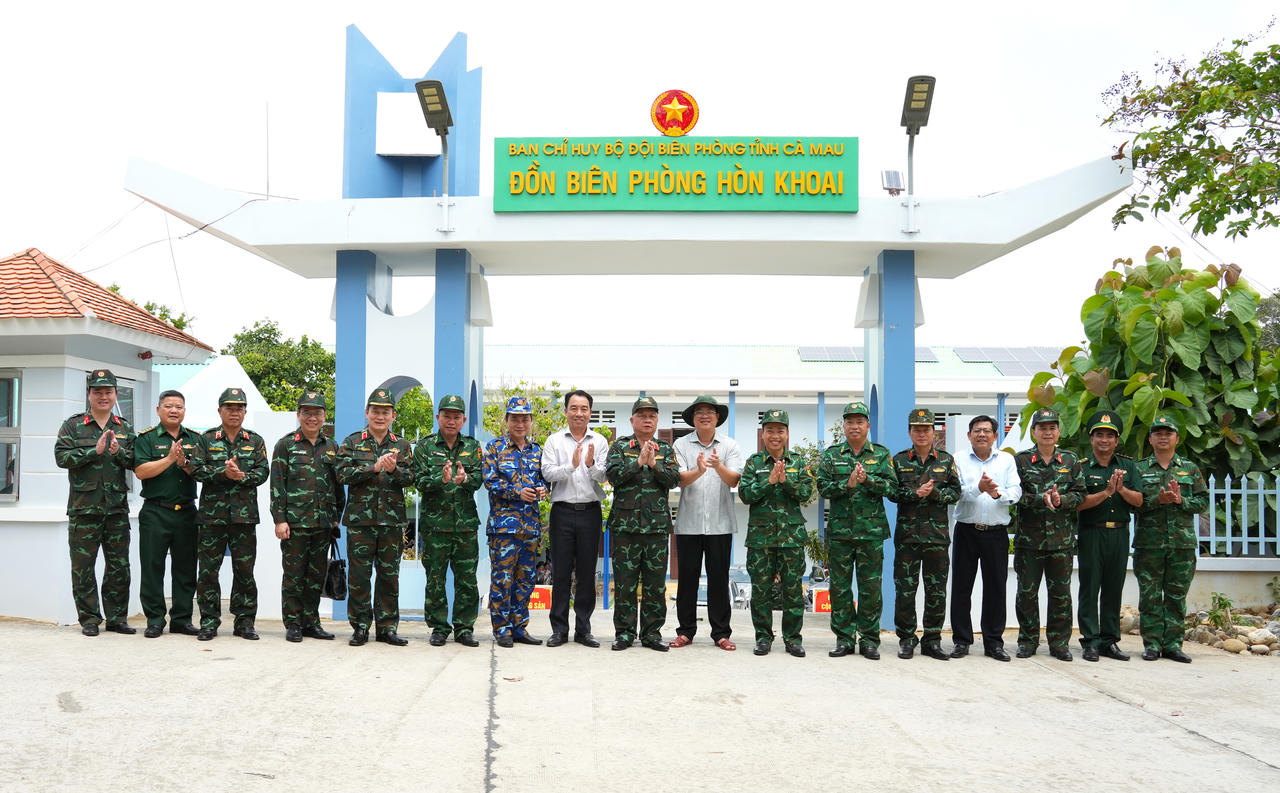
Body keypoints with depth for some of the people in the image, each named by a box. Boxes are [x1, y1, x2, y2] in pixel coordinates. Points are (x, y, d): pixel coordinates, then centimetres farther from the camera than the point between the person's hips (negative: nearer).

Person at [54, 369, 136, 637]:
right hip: (83, 506, -2)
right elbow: (61, 456, -8)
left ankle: (116, 617, 15)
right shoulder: (72, 426, 3)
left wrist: (118, 452, -14)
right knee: (83, 566, 2)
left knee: (119, 566, 6)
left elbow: (137, 461, 5)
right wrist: (95, 451, -16)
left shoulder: (124, 428, 12)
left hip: (117, 506, 3)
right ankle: (89, 618, 11)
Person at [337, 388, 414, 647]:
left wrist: (394, 470, -17)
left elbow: (411, 478, 3)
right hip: (360, 518, -2)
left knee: (389, 575, 6)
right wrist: (374, 467, -15)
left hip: (392, 520, 2)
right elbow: (343, 474, -6)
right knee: (359, 576, 1)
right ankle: (360, 627, 11)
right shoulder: (352, 442, 6)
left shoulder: (401, 445, 11)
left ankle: (387, 627, 14)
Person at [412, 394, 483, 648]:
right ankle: (439, 627, 12)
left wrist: (465, 479, -22)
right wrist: (441, 479, -22)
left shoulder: (473, 446, 11)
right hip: (434, 520, -1)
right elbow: (419, 481, -4)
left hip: (466, 522, 2)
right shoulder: (425, 446, 5)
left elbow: (479, 478, 0)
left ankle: (464, 627, 12)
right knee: (435, 577, 2)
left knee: (467, 578, 3)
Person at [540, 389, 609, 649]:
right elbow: (548, 474, -6)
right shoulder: (554, 440, 5)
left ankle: (583, 629, 12)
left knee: (587, 573, 5)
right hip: (563, 511, -1)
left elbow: (605, 477, -2)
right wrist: (571, 465, -21)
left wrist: (591, 465, -21)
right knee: (560, 572, 2)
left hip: (590, 511, 1)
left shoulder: (600, 441, 7)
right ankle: (559, 629, 9)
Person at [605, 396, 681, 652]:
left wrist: (654, 465, -14)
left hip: (658, 524, 2)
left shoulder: (666, 449, 12)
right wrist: (639, 461, -15)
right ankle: (624, 633, 10)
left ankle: (652, 633, 13)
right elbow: (613, 474, -8)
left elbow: (675, 478, -1)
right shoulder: (620, 446, 7)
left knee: (656, 583, 5)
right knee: (625, 582, 2)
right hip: (625, 523, -2)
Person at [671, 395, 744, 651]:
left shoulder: (730, 446, 5)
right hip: (689, 522, 0)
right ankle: (686, 630, 14)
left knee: (719, 579, 4)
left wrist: (718, 466, -27)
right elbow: (680, 479, -8)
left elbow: (733, 480, -7)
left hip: (720, 523, 0)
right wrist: (698, 471, -28)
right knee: (687, 577, 5)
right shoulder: (681, 445, 4)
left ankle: (721, 633, 11)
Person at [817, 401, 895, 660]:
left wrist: (867, 479, -18)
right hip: (839, 530, 1)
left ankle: (869, 638, 11)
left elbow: (892, 486, -4)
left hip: (872, 529, -1)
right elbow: (823, 487, -2)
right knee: (840, 586, 3)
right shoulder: (831, 455, 7)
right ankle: (844, 638, 12)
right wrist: (847, 483, -17)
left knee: (871, 587, 1)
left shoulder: (881, 454, 7)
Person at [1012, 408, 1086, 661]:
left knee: (1061, 592, 5)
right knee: (1027, 592, 5)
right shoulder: (1020, 460, 3)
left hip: (1062, 538, 1)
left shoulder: (1071, 460, 9)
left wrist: (1060, 500, -15)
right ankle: (1028, 640, 17)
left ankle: (1059, 642, 15)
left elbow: (1079, 494, 4)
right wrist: (1041, 499, -19)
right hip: (1028, 537, -1)